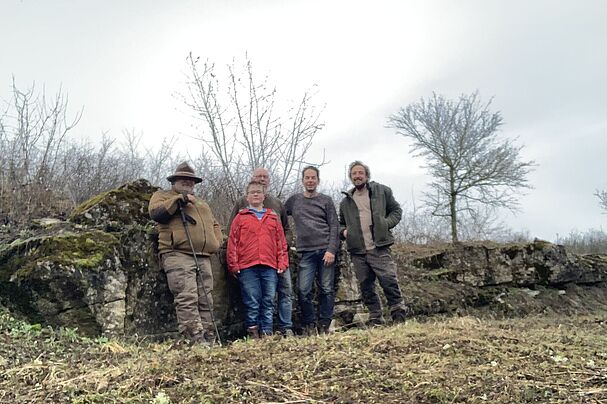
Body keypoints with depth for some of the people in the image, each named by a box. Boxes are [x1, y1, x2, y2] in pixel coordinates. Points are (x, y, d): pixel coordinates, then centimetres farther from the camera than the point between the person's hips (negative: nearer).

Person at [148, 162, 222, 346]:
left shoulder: (201, 203, 32)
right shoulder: (162, 195, 15)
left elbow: (214, 224, 33)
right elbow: (156, 212, -7)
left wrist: (215, 242, 14)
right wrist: (180, 199, -9)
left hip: (203, 258, 6)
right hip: (178, 256, -6)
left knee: (205, 301, 4)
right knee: (187, 298, -18)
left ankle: (209, 339, 7)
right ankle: (196, 340, -19)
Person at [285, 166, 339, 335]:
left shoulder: (326, 201, 9)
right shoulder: (294, 200, 14)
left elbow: (334, 227, 3)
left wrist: (331, 250, -8)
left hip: (326, 250, -1)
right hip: (306, 252, 1)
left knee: (327, 289, 0)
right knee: (303, 291, -6)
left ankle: (324, 325, 9)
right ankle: (309, 325, 7)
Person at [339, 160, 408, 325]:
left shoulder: (382, 191, 8)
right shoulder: (345, 202, 17)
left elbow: (396, 211, 10)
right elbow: (341, 224, 28)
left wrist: (385, 224, -7)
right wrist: (343, 231, 5)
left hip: (379, 248, -4)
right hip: (357, 252, 4)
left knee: (389, 281, -13)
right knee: (366, 287, 6)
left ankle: (399, 316, -2)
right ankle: (375, 319, 15)